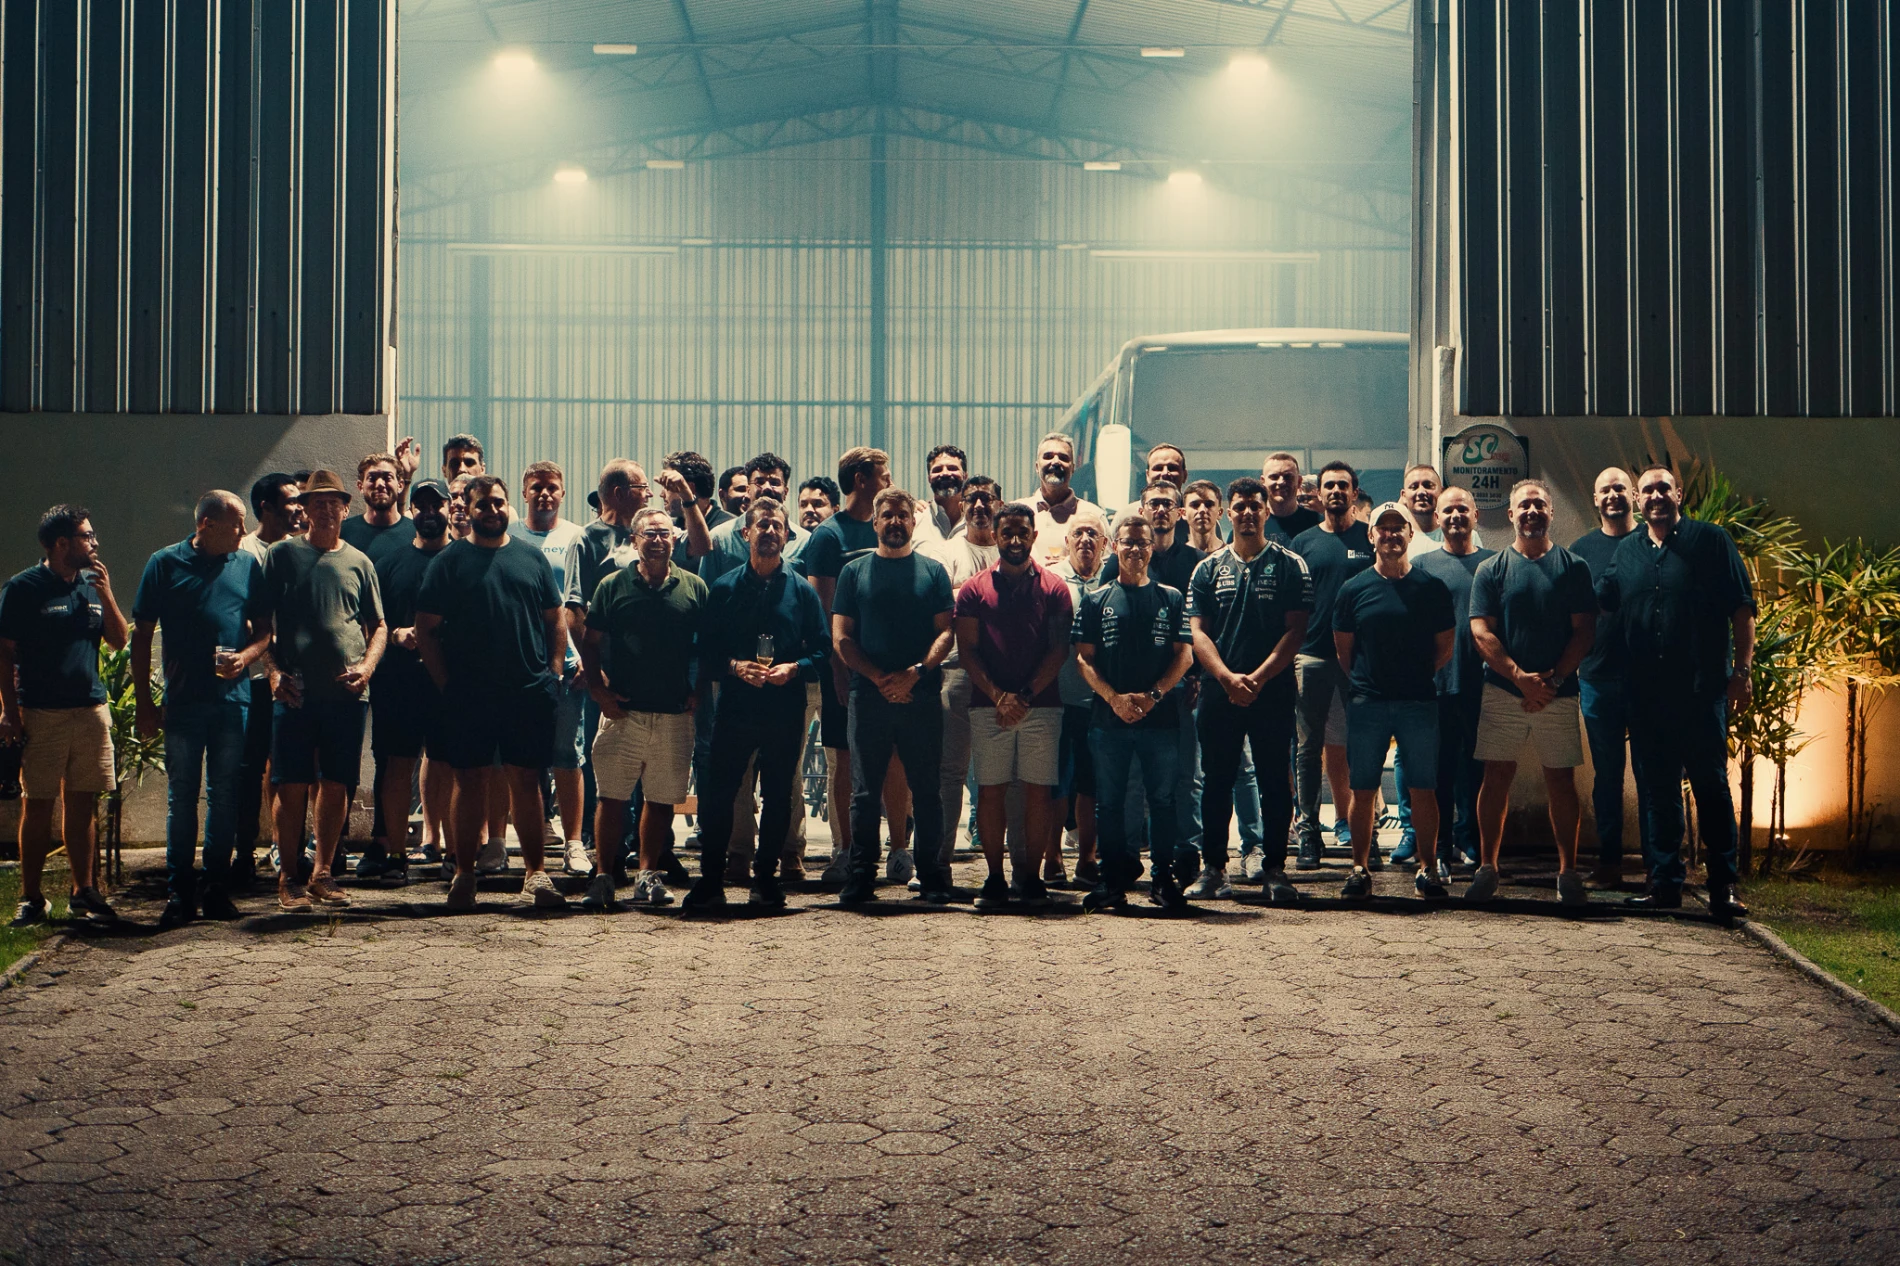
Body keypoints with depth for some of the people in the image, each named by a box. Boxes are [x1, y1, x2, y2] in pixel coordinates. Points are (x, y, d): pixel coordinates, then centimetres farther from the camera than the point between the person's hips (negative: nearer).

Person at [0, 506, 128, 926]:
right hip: (42, 714, -5)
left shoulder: (92, 584, 11)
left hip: (91, 710, 5)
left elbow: (118, 640, 10)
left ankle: (83, 890, 16)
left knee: (83, 804, 8)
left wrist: (106, 594, -4)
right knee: (38, 805, -1)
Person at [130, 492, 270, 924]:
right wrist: (143, 702, 0)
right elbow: (141, 636, 4)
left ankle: (217, 887, 14)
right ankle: (179, 892, 7)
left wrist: (245, 657, -9)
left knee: (224, 796, 6)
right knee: (182, 798, 2)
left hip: (233, 699, 2)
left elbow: (264, 630, 13)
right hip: (183, 702, -2)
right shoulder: (166, 564, 2)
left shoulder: (248, 566, 8)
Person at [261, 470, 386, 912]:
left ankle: (322, 874, 15)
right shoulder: (283, 555, 6)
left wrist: (367, 665, -2)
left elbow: (378, 627, 16)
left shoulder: (358, 561, 13)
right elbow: (262, 621, 5)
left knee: (336, 786, 5)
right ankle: (288, 878, 5)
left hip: (347, 694, 3)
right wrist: (275, 670, -7)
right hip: (296, 692, -2)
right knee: (292, 787, -2)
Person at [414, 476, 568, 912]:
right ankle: (464, 874, 10)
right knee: (470, 782, 2)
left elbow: (556, 618, 15)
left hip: (529, 694, 2)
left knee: (526, 780, 5)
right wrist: (445, 683, -4)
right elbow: (426, 629, 3)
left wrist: (554, 672, 4)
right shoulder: (450, 561, 4)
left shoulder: (532, 557, 11)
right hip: (469, 695, -1)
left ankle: (536, 872, 10)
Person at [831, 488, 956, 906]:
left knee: (926, 790, 2)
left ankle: (933, 876, 7)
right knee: (865, 792, 2)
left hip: (922, 697, 0)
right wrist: (879, 678, -8)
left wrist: (914, 673, -13)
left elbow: (946, 633, 3)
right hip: (868, 697, 0)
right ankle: (860, 878, 6)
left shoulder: (932, 571, 9)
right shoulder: (855, 571, 10)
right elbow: (841, 639, 4)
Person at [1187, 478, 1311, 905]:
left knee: (1275, 782, 1)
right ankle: (1213, 867, 12)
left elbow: (1295, 630, -2)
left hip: (1273, 691, -2)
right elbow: (1198, 632, 4)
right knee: (1217, 781, 5)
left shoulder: (1290, 566, 3)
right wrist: (1229, 678, -10)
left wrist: (1258, 677, -12)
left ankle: (1274, 869, 7)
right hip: (1219, 692, 2)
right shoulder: (1209, 569, 10)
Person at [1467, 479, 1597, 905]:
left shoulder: (1573, 567, 6)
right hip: (1503, 691, 0)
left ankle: (1567, 871, 9)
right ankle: (1487, 867, 7)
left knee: (1561, 779, 2)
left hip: (1558, 693, 0)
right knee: (1497, 776, 0)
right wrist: (1520, 677, -13)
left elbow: (1584, 630, 1)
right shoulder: (1491, 570, 6)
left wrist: (1553, 680, -10)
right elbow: (1481, 631, -1)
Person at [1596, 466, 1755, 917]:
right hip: (1647, 694, 4)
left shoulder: (1711, 541, 1)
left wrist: (1742, 670, -6)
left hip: (1702, 691, -4)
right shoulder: (1626, 552, 13)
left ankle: (1723, 887, 2)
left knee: (1711, 786, -3)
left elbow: (1742, 610, 0)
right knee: (1657, 789, 7)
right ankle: (1664, 882, 14)